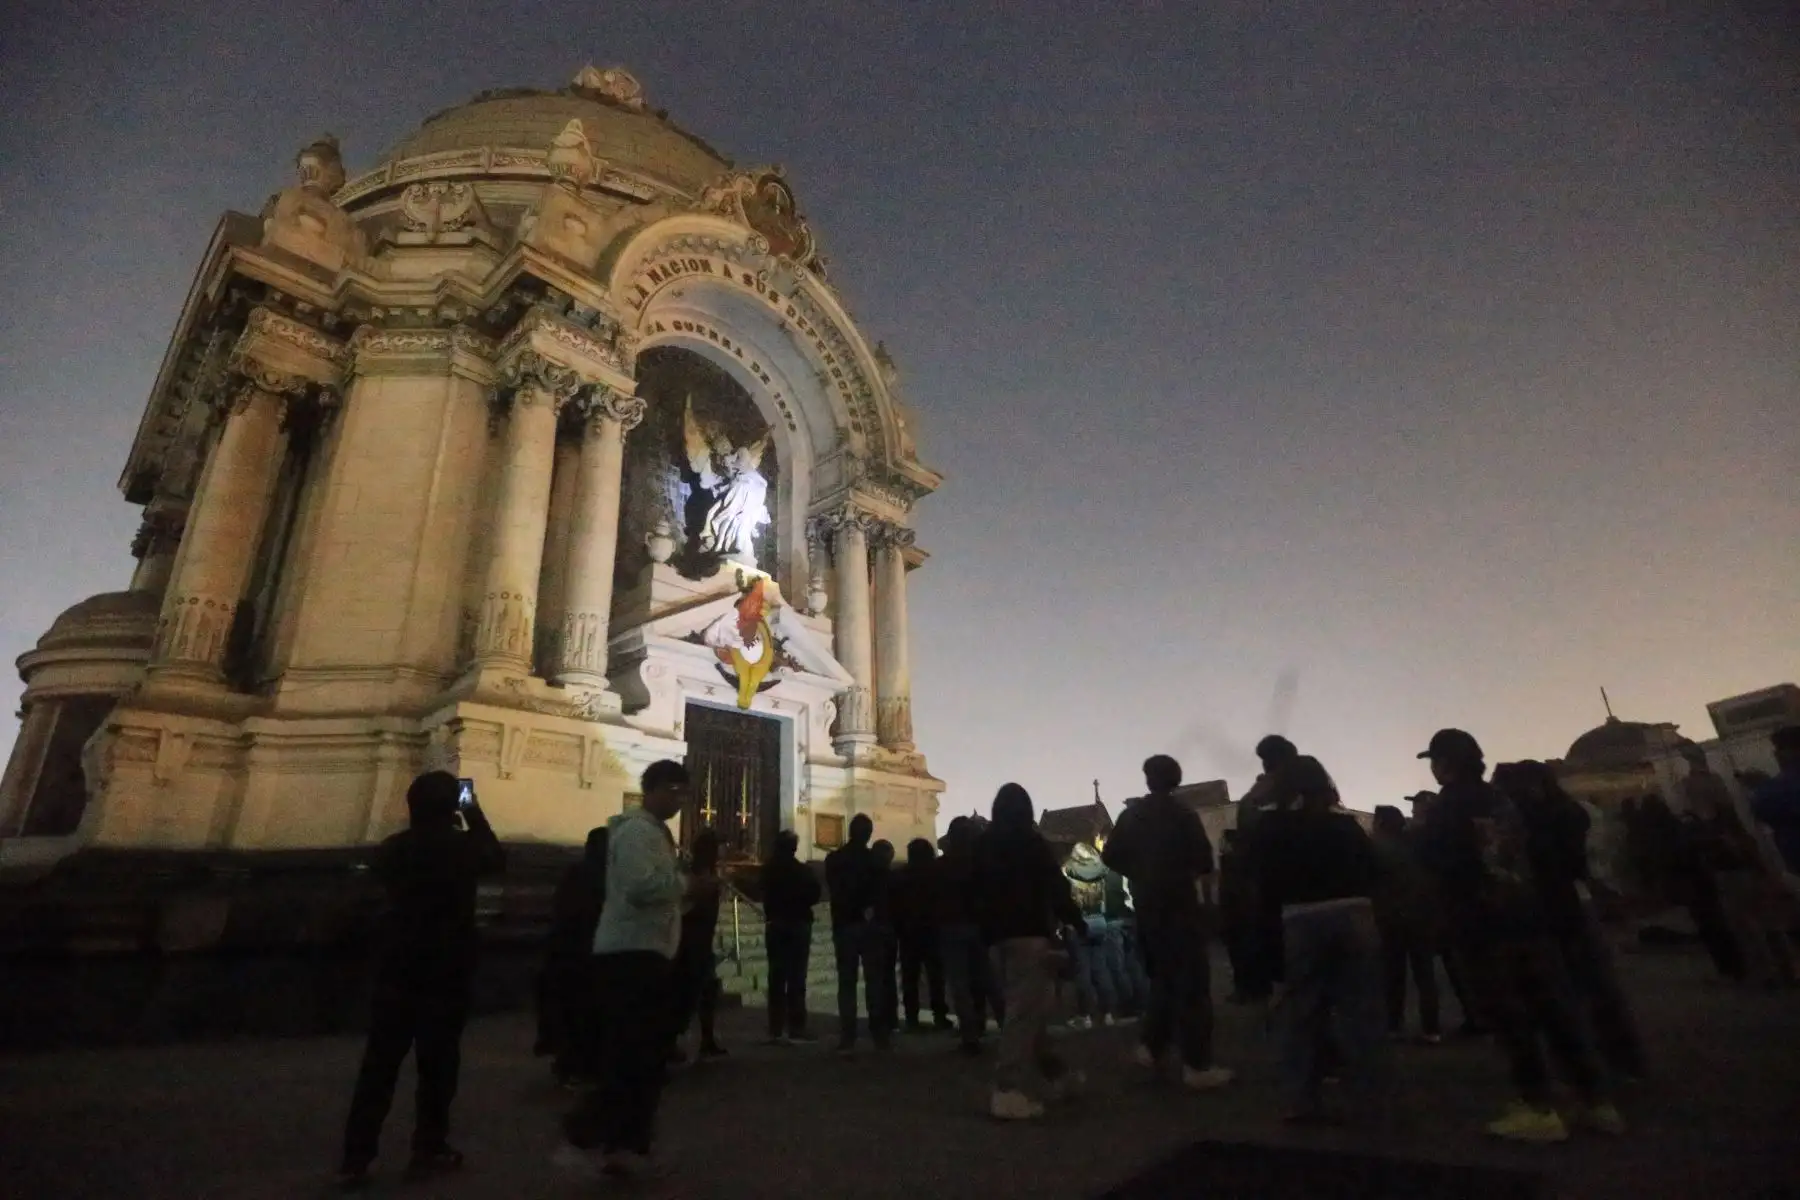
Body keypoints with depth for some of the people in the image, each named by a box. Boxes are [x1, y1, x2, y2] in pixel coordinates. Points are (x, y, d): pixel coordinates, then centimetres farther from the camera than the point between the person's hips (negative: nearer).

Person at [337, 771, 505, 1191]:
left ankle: (355, 1160, 12)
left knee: (378, 1066, 10)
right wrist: (475, 816, 13)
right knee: (437, 1064, 8)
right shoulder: (461, 847, -11)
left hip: (395, 970, 4)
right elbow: (498, 859, 8)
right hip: (446, 972, -4)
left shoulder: (392, 847, -1)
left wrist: (414, 826, 22)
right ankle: (428, 1152, 16)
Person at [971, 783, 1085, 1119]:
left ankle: (1055, 1075, 27)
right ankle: (1008, 1092, -11)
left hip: (997, 936, 7)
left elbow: (975, 890, 13)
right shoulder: (1032, 842, -5)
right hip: (1029, 933, -6)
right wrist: (1075, 919, 6)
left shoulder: (983, 845, 12)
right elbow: (1055, 886, -7)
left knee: (1026, 1008, 17)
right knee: (1025, 1010, -6)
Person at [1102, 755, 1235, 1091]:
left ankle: (1152, 1047, 22)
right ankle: (1197, 1066, 2)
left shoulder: (1131, 814, 4)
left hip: (1146, 905, 5)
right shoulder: (1183, 814, -9)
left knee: (1163, 976, 20)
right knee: (1192, 982, 0)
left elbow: (1111, 855, 3)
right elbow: (1203, 861, -11)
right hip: (1180, 903, -5)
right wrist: (1208, 896, 5)